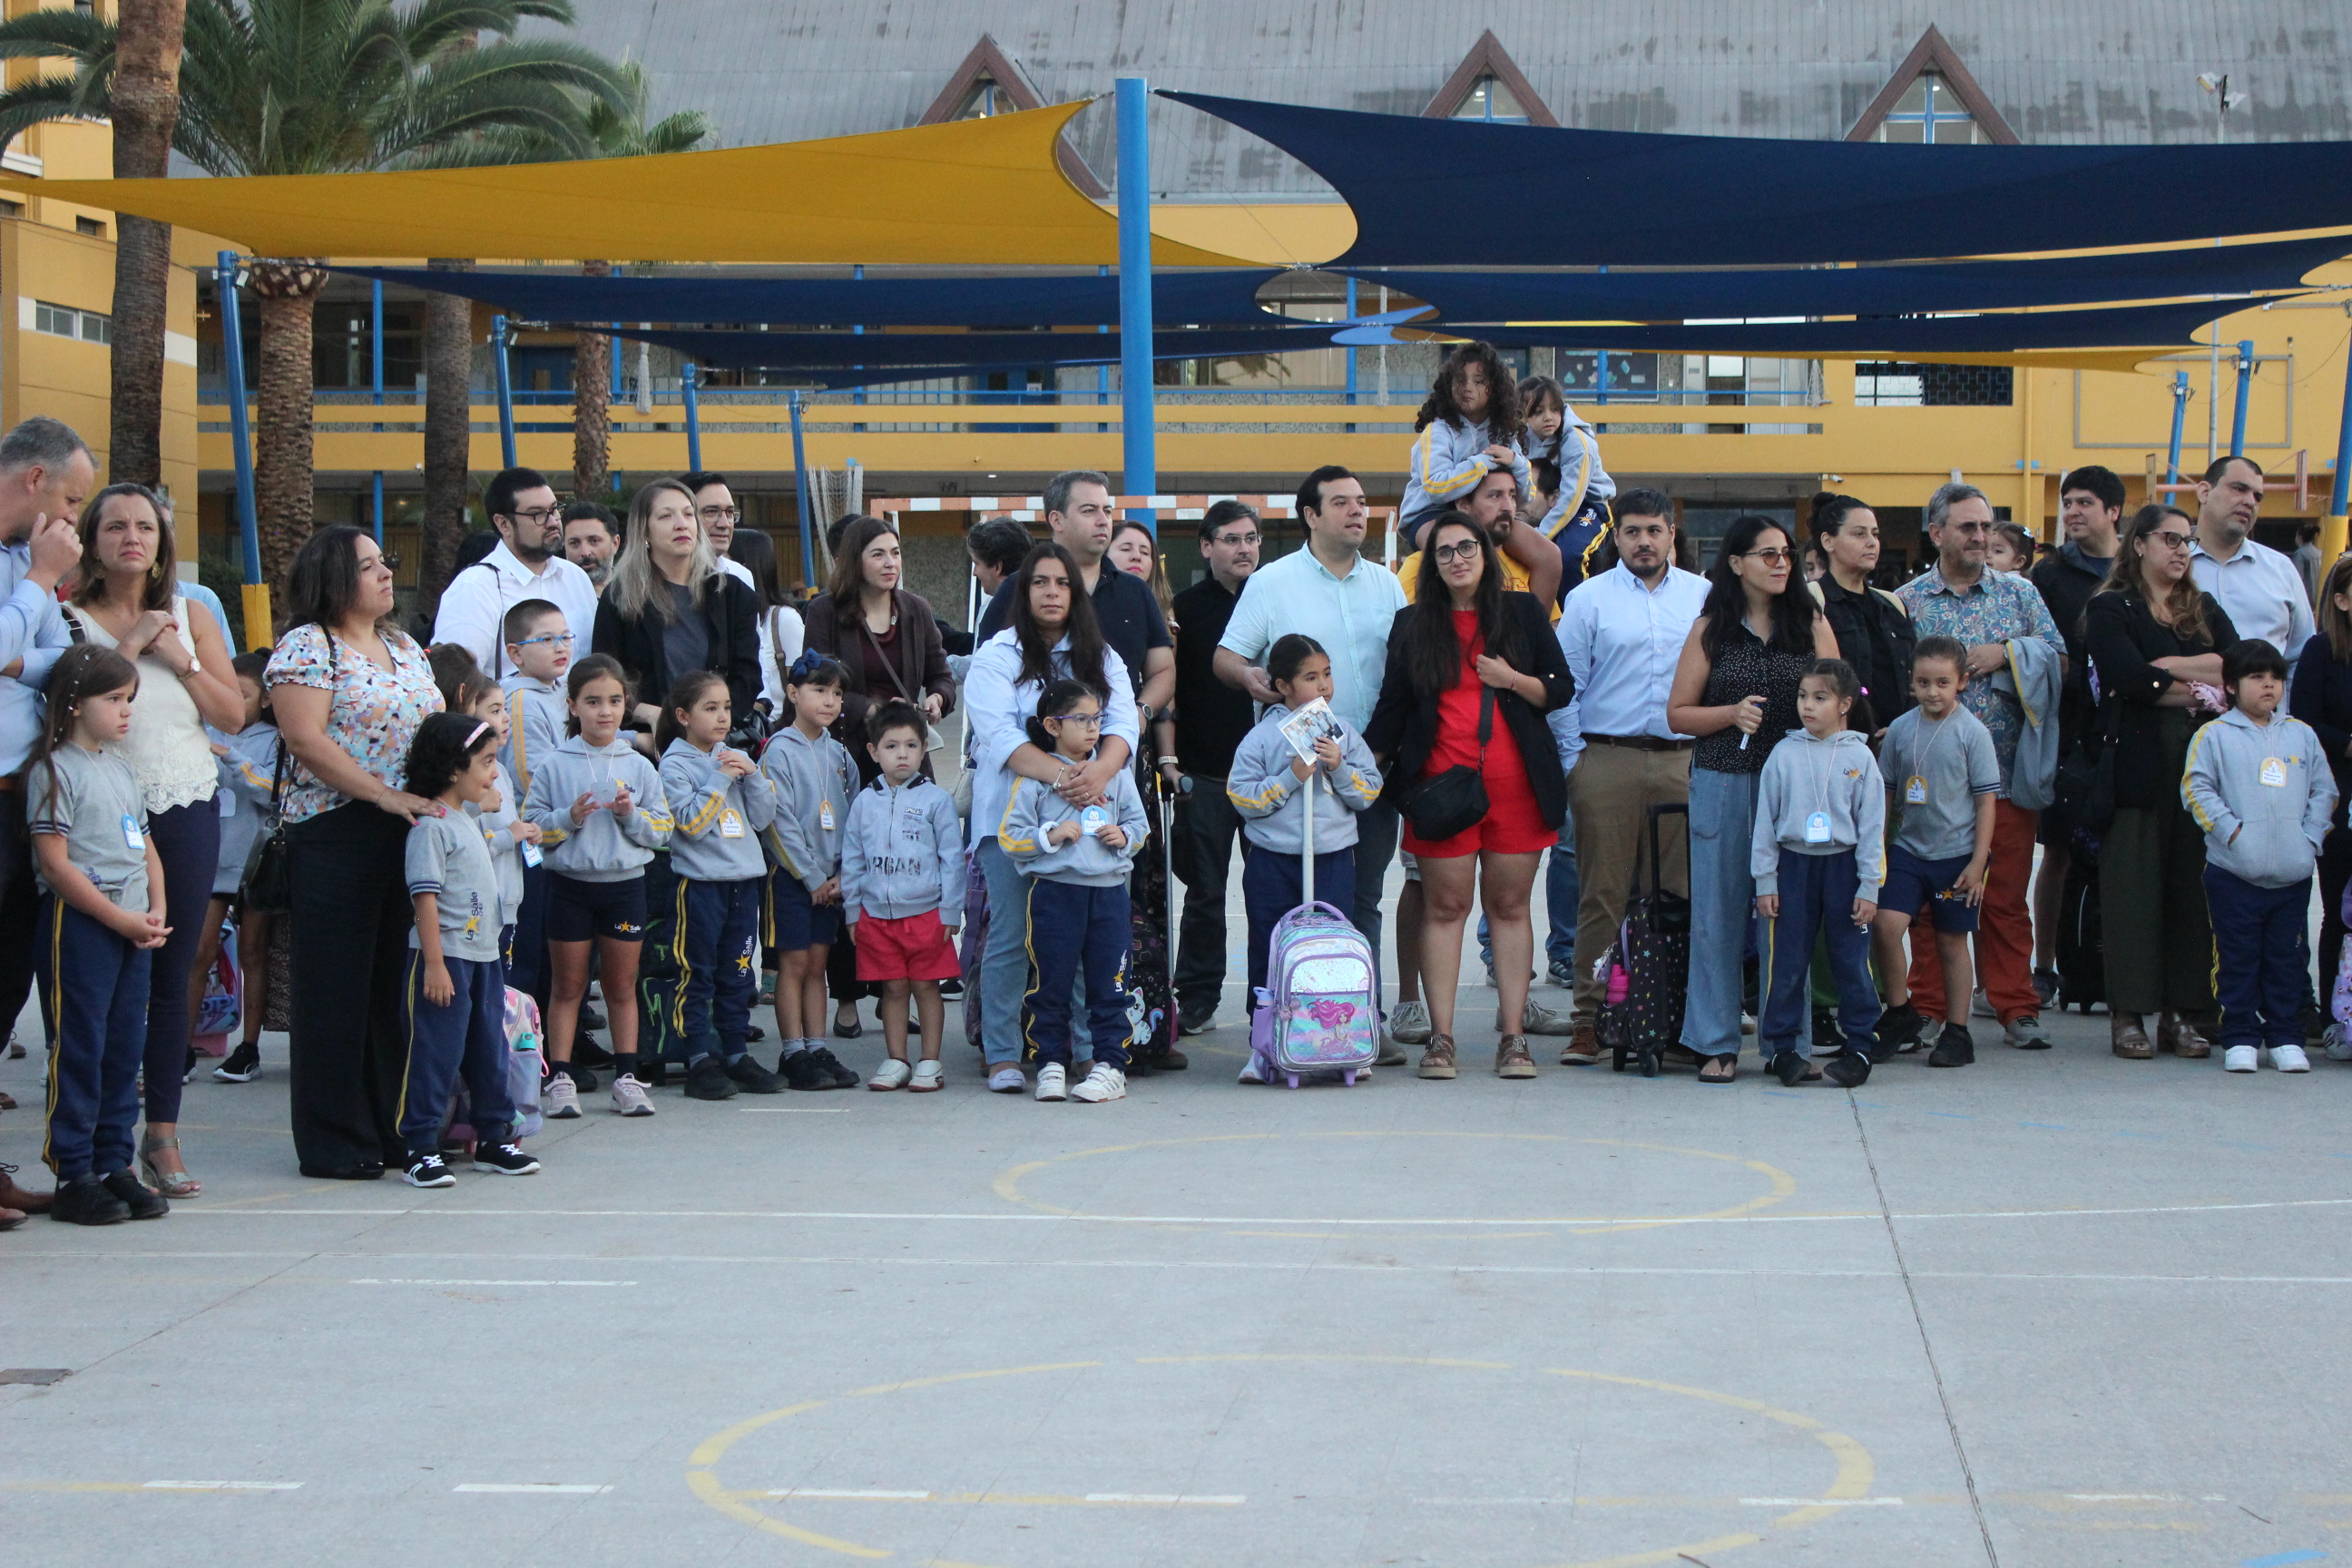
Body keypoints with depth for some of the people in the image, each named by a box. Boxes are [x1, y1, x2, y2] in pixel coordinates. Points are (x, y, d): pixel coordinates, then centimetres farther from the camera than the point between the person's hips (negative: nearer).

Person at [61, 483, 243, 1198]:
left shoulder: (191, 618, 11)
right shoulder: (71, 621, 1)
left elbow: (233, 713, 6)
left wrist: (179, 658, -6)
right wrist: (128, 648, -13)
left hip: (187, 809, 3)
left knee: (172, 976, 4)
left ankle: (163, 1137, 10)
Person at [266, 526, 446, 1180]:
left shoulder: (406, 649, 18)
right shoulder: (307, 646, -5)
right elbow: (307, 740, -15)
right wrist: (386, 795, -20)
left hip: (410, 834, 7)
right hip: (335, 837, -7)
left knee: (398, 983, 8)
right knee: (336, 988, -3)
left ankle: (394, 1128, 15)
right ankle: (335, 1143, 2)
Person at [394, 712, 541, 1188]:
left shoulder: (466, 821, 15)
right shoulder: (430, 826, -15)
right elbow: (425, 895, -20)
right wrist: (435, 965, -23)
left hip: (484, 957, 9)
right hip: (446, 958, -9)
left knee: (489, 1052, 15)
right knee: (436, 1055, -6)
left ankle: (493, 1139, 25)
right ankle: (420, 1149, -2)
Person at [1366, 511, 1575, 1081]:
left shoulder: (1523, 612, 9)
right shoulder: (1412, 624, 11)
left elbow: (1563, 689, 8)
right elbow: (1391, 709, 12)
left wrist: (1514, 680, -9)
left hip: (1516, 784, 0)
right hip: (1440, 780, 0)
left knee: (1509, 906, 2)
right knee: (1444, 907, -2)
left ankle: (1512, 1037, 3)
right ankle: (1440, 1038, -1)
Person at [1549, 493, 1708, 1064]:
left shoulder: (1704, 598, 11)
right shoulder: (1588, 599, 5)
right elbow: (1565, 689, 4)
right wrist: (1573, 763, -2)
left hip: (1684, 762, 2)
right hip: (1606, 761, -2)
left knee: (1681, 892, 0)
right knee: (1603, 894, -2)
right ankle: (1589, 1020, 1)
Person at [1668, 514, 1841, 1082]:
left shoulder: (1811, 625, 8)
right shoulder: (1711, 629, 7)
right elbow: (1678, 713, 7)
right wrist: (1733, 714, -9)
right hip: (1722, 784, 0)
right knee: (1719, 914, 1)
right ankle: (1716, 1044, 7)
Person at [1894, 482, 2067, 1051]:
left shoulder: (2018, 593, 11)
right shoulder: (1907, 601, 6)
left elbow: (2059, 655, 4)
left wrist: (2005, 653, -8)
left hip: (2007, 774, 1)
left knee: (2007, 897, 2)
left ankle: (2016, 1006, 9)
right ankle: (1930, 1009, 9)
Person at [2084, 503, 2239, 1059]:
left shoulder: (2206, 611, 18)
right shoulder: (2110, 609, 2)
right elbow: (2129, 679, -13)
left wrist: (2165, 667, -10)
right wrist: (2202, 691, -4)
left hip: (2202, 762, 4)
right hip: (2138, 762, -4)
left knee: (2193, 884, 2)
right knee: (2133, 885, -4)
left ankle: (2182, 1013, 6)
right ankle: (2128, 1013, 0)